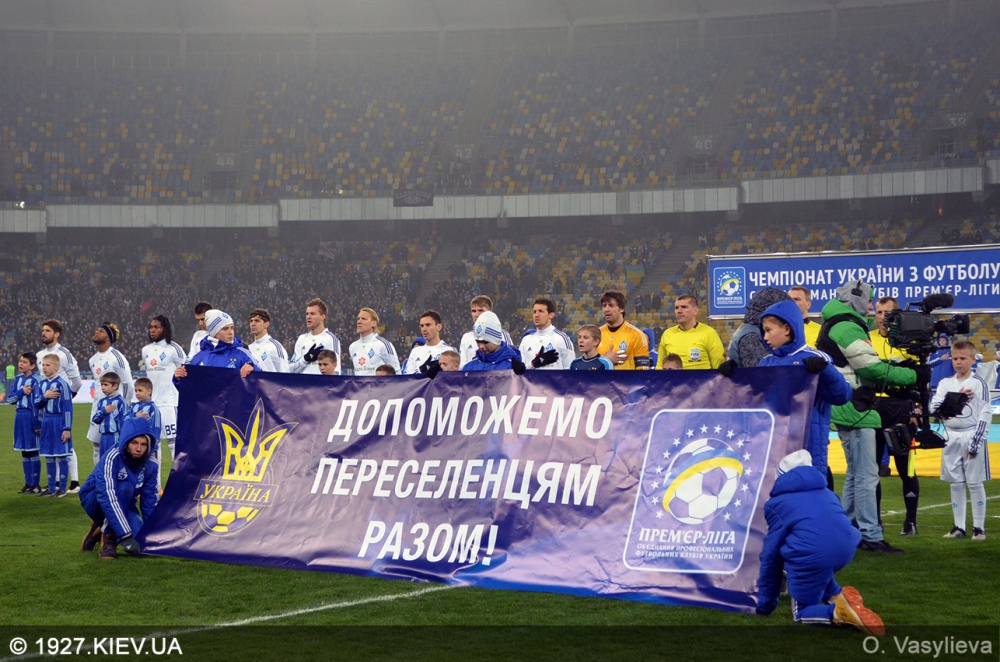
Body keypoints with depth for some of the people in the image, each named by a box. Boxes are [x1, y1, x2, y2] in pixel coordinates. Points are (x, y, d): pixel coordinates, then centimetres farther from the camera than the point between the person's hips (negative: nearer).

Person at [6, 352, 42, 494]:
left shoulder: (34, 381, -10)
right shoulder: (18, 379, 10)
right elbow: (9, 398, 7)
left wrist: (37, 424, -14)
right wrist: (22, 392, -11)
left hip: (30, 417, -7)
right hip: (19, 417, 7)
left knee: (33, 451, -2)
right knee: (24, 452, 11)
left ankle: (35, 485, 4)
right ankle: (28, 483, 18)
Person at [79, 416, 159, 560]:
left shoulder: (151, 466, -13)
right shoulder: (112, 458, -30)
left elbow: (149, 502, -6)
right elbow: (108, 498, -39)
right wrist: (126, 536, -45)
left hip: (124, 506, 5)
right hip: (94, 501, -5)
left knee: (141, 545, -22)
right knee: (124, 487, -35)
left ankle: (102, 527, 9)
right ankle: (108, 537, -18)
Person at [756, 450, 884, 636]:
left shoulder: (777, 503, 16)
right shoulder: (827, 493, 30)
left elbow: (771, 554, 15)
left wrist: (765, 603, 23)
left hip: (812, 554, -5)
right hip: (846, 549, 5)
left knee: (802, 613, 14)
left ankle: (838, 611, -17)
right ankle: (837, 596, 10)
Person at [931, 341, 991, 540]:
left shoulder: (979, 383, -5)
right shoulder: (945, 383, 7)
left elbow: (986, 415, -8)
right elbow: (934, 407, -4)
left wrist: (976, 442, -13)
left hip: (971, 437, -4)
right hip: (951, 438, 4)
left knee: (975, 483, -1)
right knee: (956, 484, 8)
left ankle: (979, 527, 6)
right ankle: (959, 527, 14)